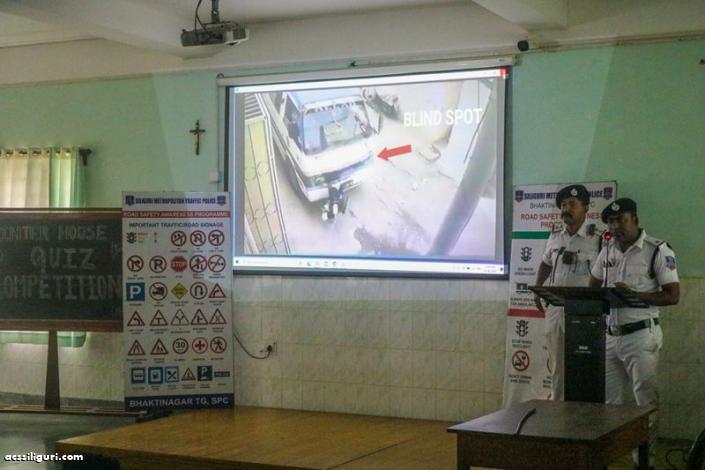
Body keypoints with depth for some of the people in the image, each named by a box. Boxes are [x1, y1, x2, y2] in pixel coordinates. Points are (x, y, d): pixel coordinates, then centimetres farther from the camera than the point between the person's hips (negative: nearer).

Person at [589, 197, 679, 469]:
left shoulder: (658, 251, -8)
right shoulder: (607, 251, 9)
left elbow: (672, 296, -10)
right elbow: (593, 287, 19)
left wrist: (635, 295, -22)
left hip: (641, 336, -6)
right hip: (609, 335, 6)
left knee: (645, 401, -4)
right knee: (608, 401, 9)